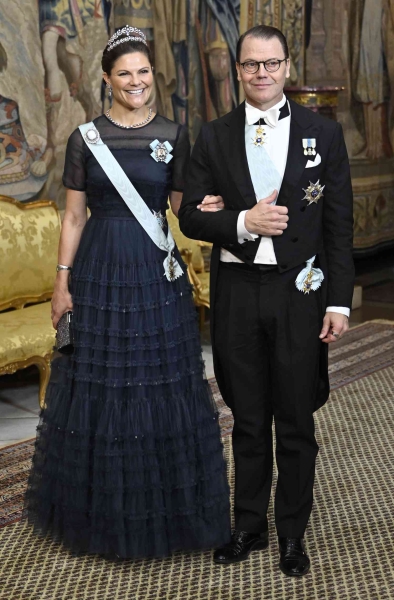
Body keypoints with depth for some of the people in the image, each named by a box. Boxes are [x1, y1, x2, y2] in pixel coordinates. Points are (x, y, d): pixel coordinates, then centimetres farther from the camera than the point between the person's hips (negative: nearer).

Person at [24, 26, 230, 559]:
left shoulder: (174, 135, 3)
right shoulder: (85, 138, 2)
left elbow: (182, 207, 6)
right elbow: (74, 216, 3)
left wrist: (207, 209, -16)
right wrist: (62, 281, -2)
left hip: (157, 273, 0)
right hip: (100, 270, 0)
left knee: (162, 387, 5)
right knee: (97, 387, 7)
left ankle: (166, 505, 24)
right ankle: (101, 508, 25)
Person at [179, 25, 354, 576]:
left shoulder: (324, 133, 1)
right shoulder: (215, 137, 5)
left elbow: (339, 225, 0)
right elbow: (191, 216, 2)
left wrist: (338, 302, -6)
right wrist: (242, 222, -17)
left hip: (299, 293, -1)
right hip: (236, 293, 2)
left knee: (296, 423, 9)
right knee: (248, 421, 14)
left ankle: (292, 534, 25)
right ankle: (249, 526, 29)